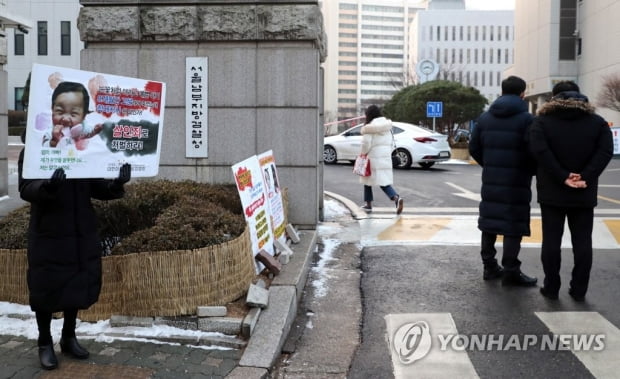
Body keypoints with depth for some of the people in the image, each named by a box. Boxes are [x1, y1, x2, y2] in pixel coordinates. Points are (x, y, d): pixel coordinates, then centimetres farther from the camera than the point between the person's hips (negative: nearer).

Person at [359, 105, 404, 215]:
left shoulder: (370, 126, -9)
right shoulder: (387, 125, 11)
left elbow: (366, 142, -17)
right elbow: (390, 143, 12)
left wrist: (364, 153, -2)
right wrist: (388, 154, 17)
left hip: (373, 157, -5)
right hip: (386, 158, 5)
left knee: (368, 180, 14)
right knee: (384, 181, 5)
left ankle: (368, 204, 21)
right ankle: (396, 198, -20)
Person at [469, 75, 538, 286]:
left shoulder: (485, 118, 8)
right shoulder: (526, 119, -10)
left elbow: (474, 148, 9)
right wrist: (531, 170, 4)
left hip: (490, 180, 6)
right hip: (516, 181, -5)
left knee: (489, 221, 12)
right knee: (514, 225, 0)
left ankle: (489, 266, 18)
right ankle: (510, 271, 2)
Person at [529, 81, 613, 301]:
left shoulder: (543, 120, 0)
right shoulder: (597, 122, 7)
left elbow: (538, 150, -16)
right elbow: (606, 151, -7)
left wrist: (562, 177, -16)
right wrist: (585, 177, -14)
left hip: (552, 192, -1)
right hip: (584, 194, 2)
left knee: (551, 240, 4)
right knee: (582, 242, 7)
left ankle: (551, 288, 7)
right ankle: (579, 290, 10)